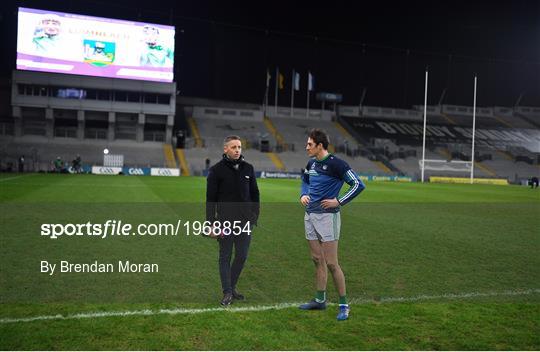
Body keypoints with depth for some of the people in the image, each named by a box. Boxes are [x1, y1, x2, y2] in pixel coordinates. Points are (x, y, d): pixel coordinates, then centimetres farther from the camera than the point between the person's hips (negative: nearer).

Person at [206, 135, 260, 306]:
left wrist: (255, 215, 7)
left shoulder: (248, 168, 7)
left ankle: (232, 287, 26)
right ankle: (227, 292, 13)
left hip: (245, 222, 4)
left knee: (242, 256, 8)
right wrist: (212, 223, -9)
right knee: (225, 257, 4)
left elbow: (254, 194, 13)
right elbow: (211, 198, -5)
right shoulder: (216, 170, -5)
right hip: (226, 221, -4)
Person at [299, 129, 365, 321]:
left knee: (331, 263, -5)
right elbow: (305, 181, 30)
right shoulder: (311, 163, 10)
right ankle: (320, 300, 26)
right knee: (317, 260, 14)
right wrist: (303, 195, 10)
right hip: (310, 216, 7)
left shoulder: (336, 164, -13)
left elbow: (358, 184, -13)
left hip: (327, 216, -7)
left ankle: (344, 305, 7)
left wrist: (339, 201, -15)